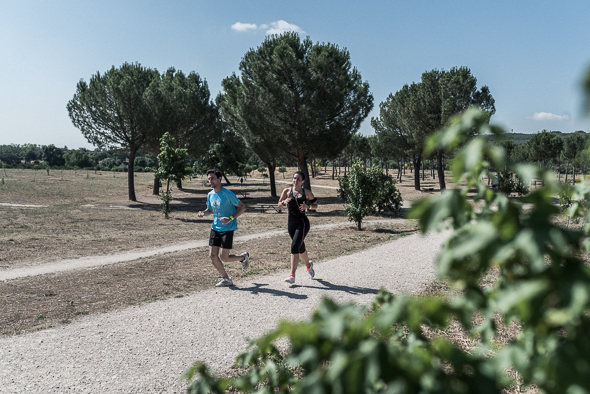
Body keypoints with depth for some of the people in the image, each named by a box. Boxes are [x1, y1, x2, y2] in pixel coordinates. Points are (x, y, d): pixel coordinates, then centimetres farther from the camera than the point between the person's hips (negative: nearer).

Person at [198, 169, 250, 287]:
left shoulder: (227, 193, -15)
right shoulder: (210, 195, 5)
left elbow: (242, 208, -12)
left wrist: (230, 218, -25)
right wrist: (203, 213, -2)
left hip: (227, 229, -6)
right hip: (215, 228, 7)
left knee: (223, 258, -6)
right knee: (212, 256, 1)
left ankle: (244, 257, 23)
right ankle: (226, 279, 19)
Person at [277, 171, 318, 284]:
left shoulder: (307, 193, 0)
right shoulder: (287, 191, 4)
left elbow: (316, 205, 8)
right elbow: (279, 205, 10)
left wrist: (307, 206, -12)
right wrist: (284, 202, -12)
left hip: (302, 223, -4)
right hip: (291, 223, 4)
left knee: (294, 246, -17)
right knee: (300, 248, 18)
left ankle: (292, 275, -15)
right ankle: (308, 265, 48)